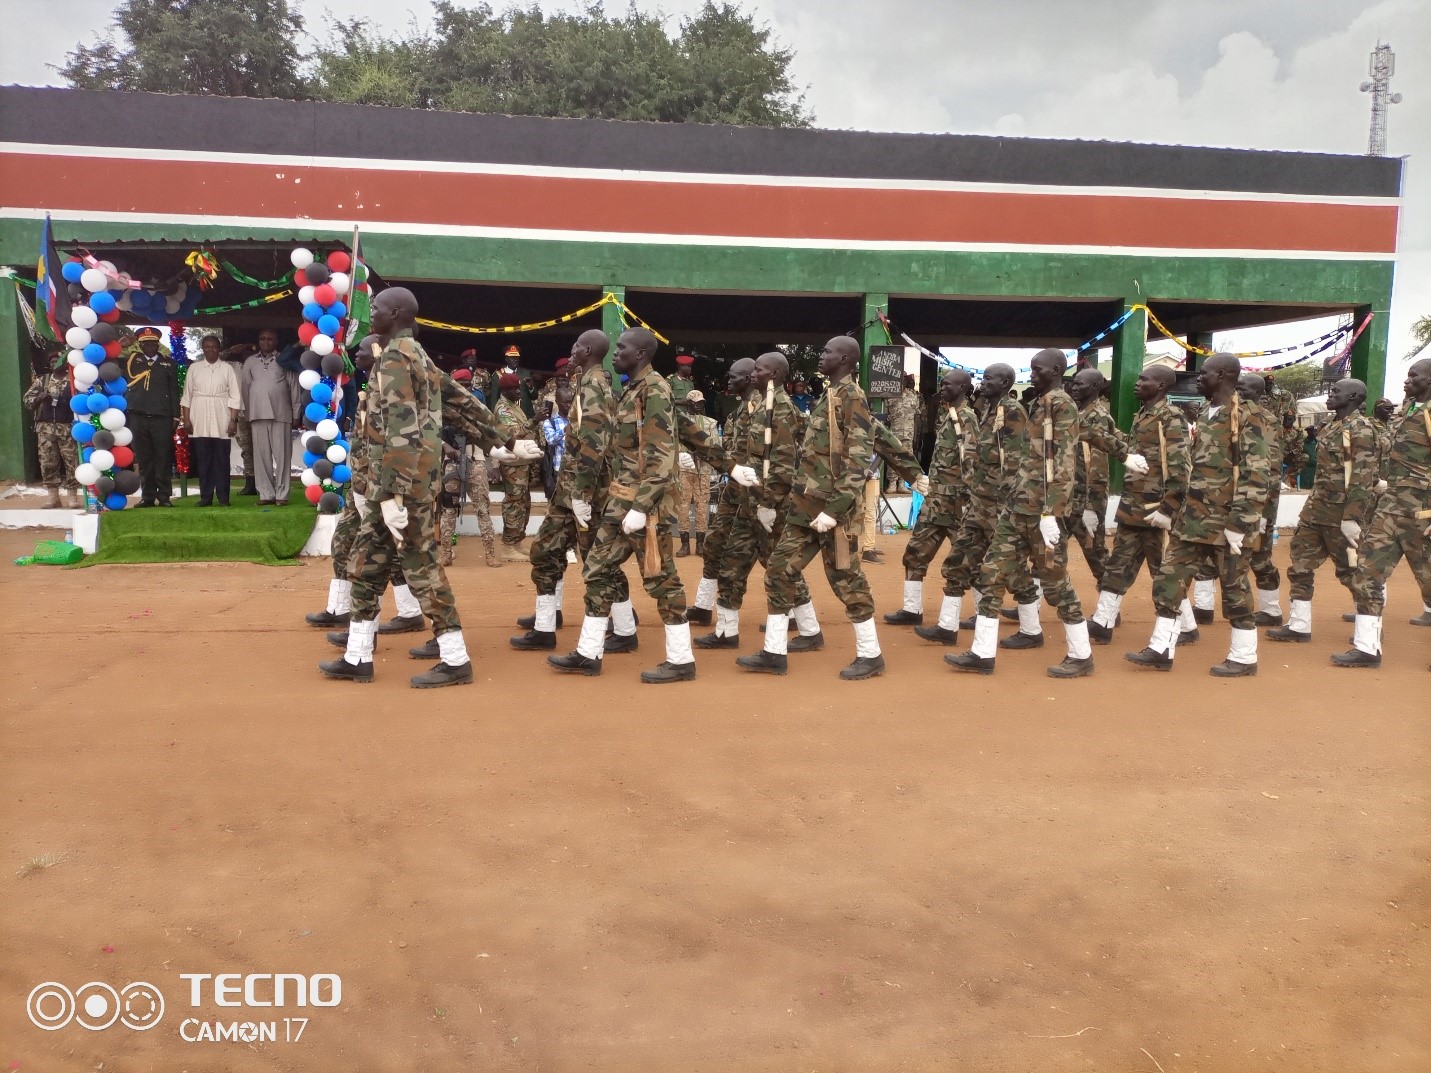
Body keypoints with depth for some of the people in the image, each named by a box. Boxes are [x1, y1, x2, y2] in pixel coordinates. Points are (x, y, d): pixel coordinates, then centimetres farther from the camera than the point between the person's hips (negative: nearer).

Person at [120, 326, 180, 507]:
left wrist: (175, 416, 3)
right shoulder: (131, 359, 12)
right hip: (137, 417, 1)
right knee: (143, 459, 4)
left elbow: (174, 391, 8)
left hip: (162, 417, -1)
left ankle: (164, 496, 3)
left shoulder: (168, 363, 10)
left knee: (163, 458, -2)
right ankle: (147, 496, 10)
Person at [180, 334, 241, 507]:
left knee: (222, 459, -3)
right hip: (200, 421, 2)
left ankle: (223, 497, 1)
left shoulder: (227, 368, 7)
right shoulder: (194, 368, 11)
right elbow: (187, 396, 10)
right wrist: (186, 419, 2)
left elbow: (234, 397, 2)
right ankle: (205, 496, 5)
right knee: (202, 458, 0)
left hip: (221, 421, -1)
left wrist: (233, 420, -6)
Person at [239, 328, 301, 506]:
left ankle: (281, 493, -1)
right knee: (261, 455, 1)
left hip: (281, 414, -3)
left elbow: (294, 388, 5)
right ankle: (266, 493, 5)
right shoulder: (250, 362, 15)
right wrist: (247, 414, 8)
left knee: (282, 454, -4)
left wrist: (296, 415, 0)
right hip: (258, 415, 3)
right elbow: (245, 388, 14)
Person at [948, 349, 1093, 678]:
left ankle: (1081, 655, 13)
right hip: (1019, 505, 9)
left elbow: (1064, 464, -19)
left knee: (1053, 579, -1)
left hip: (1042, 509, -9)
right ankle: (982, 653, 17)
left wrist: (1051, 513, -23)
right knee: (993, 570, 7)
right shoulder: (1037, 404, 16)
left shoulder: (1061, 404, -11)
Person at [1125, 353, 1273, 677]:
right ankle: (1161, 649, 14)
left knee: (1234, 588, 3)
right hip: (1193, 518, 8)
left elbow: (1257, 475, -18)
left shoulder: (1247, 418, -13)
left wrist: (1239, 523, -21)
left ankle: (1244, 658, 16)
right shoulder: (1207, 414, 13)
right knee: (1169, 578, 7)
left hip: (1224, 522, -8)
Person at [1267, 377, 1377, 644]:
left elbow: (1363, 478, -19)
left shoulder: (1361, 428, -13)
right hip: (1317, 508, 9)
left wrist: (1353, 517, -23)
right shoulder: (1332, 425, 14)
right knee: (1301, 564, 7)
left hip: (1342, 512, -9)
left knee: (1353, 570, 2)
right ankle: (1299, 625, 13)